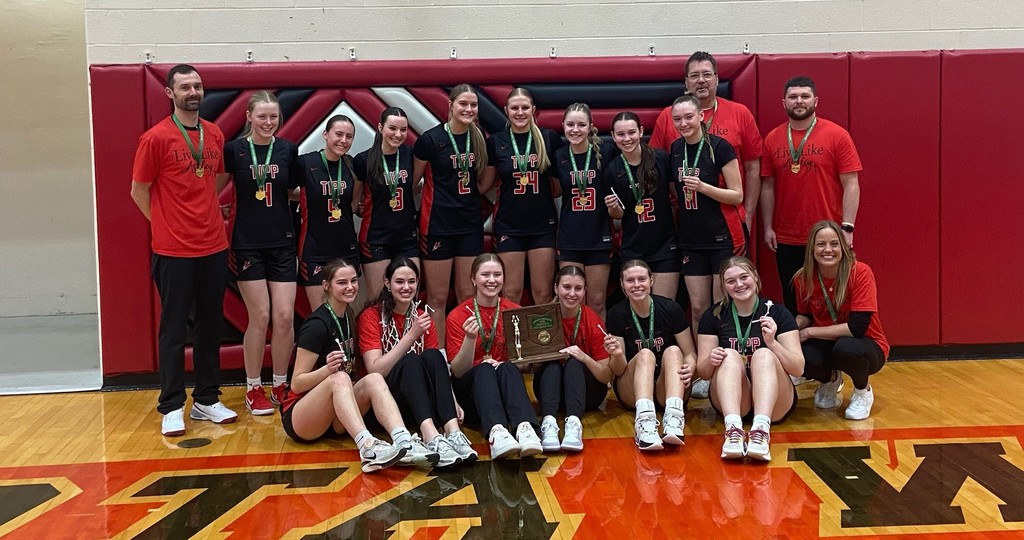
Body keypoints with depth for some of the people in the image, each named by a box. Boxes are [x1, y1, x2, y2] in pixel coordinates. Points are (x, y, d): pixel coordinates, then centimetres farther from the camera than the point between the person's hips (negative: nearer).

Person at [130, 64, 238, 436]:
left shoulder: (215, 135, 8)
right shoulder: (156, 138, -7)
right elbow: (139, 192, -1)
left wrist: (209, 215, 11)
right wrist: (167, 225, 1)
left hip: (214, 247, 5)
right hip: (174, 251, -5)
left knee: (211, 325, 11)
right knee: (173, 329, 3)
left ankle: (207, 399, 23)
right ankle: (171, 407, 13)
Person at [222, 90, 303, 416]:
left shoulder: (288, 150, 2)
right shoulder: (234, 150, -5)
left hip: (282, 243, 2)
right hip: (247, 244, -2)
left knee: (285, 317, 0)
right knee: (260, 317, -2)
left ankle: (280, 386, 17)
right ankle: (253, 389, 15)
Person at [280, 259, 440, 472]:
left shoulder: (348, 316, 9)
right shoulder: (317, 324, -14)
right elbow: (296, 384, -15)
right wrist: (328, 369, -31)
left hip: (334, 421, 6)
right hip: (299, 420, -6)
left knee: (374, 379, -21)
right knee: (339, 379, -34)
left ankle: (404, 443, -43)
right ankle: (368, 448, -54)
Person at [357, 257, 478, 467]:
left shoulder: (422, 317, 10)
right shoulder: (371, 316, -4)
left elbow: (437, 367, 5)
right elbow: (375, 370, -16)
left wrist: (452, 401, -13)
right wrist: (411, 335, -22)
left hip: (423, 402, 4)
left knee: (433, 356, -25)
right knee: (411, 361, -32)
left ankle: (453, 432, -42)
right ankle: (431, 437, -52)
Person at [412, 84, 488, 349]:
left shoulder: (479, 138, 3)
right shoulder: (431, 139, -10)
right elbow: (412, 180, -1)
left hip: (470, 223, 4)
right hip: (438, 225, -4)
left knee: (468, 296, 10)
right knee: (437, 298, 3)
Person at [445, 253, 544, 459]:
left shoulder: (515, 311, 1)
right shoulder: (459, 316, -3)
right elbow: (458, 371, -8)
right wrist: (470, 338, -25)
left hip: (505, 389, 1)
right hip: (472, 390, -1)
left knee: (508, 368, -30)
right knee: (485, 369, -32)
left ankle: (525, 428, -54)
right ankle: (496, 431, -57)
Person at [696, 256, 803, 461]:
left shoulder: (777, 313, 1)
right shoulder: (714, 316, 4)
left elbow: (798, 368, -7)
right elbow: (703, 372, 1)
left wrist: (772, 342, -24)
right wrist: (710, 361, -22)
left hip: (775, 405, -1)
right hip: (730, 403, 1)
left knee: (764, 355, -27)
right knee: (730, 356, -25)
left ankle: (761, 429, -48)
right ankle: (733, 429, -48)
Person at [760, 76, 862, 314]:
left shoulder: (837, 136, -3)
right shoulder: (772, 139, 6)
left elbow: (851, 185, -5)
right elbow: (768, 187, 9)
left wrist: (847, 227, -11)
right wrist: (768, 227, 4)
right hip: (786, 240, 3)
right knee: (793, 302, 11)